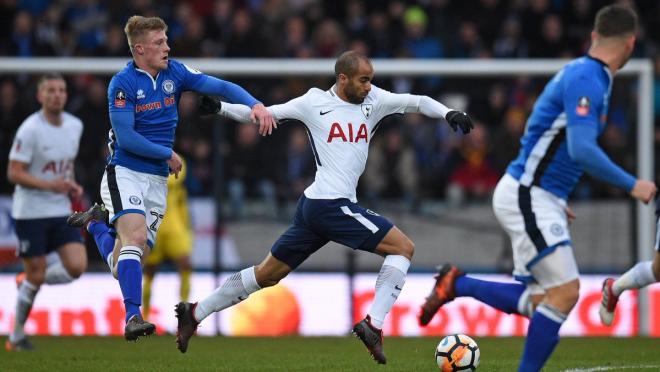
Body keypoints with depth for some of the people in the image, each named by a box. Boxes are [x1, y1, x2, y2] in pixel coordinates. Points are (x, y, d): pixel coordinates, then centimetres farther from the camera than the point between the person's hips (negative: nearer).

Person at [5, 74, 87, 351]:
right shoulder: (30, 130, -15)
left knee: (77, 266, -9)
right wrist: (50, 185, -25)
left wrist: (72, 187, 4)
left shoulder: (75, 126, 6)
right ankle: (16, 337, 14)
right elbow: (14, 173, -15)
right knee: (36, 274, -3)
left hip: (61, 212, 6)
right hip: (30, 212, -6)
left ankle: (27, 283, 20)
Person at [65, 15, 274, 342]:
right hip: (126, 174, -5)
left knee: (123, 264, 5)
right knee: (135, 236, -28)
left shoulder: (175, 72, 3)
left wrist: (255, 105, -19)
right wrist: (168, 154, -10)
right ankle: (133, 318, -32)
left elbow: (220, 87, -3)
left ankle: (95, 223, 36)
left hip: (158, 181, 5)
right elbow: (125, 136, -16)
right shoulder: (122, 84, -12)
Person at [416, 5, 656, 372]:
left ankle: (456, 284, 17)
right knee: (565, 291, -13)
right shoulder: (586, 80, -18)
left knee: (540, 301, 10)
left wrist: (556, 201, 25)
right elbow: (582, 150, -29)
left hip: (538, 198, 10)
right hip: (526, 198, -10)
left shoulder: (581, 74, 13)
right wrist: (632, 185, -20)